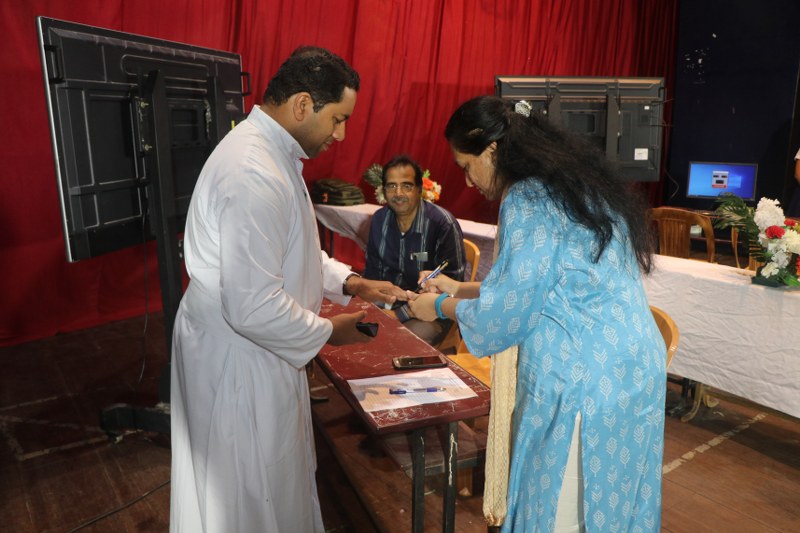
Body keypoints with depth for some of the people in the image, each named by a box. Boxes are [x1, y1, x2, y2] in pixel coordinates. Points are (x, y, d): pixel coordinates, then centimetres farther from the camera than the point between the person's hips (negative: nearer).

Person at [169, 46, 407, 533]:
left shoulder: (270, 151, 5)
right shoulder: (254, 174, -29)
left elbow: (289, 251, 15)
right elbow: (253, 308, -31)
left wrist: (349, 282, 3)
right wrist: (328, 331, -16)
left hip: (254, 352, 10)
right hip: (238, 362, -10)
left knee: (278, 478, 27)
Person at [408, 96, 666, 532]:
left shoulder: (528, 201, -16)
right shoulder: (571, 182, 13)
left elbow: (508, 310, -13)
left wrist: (440, 308, 3)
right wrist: (459, 288, 21)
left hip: (585, 378, -10)